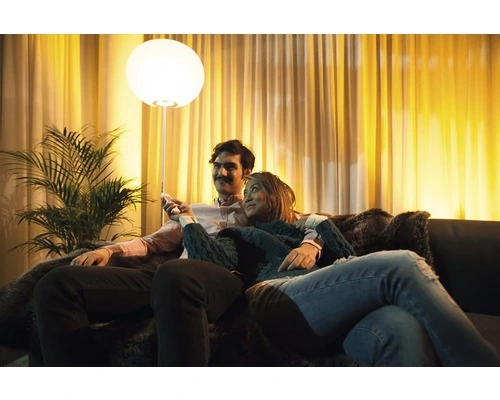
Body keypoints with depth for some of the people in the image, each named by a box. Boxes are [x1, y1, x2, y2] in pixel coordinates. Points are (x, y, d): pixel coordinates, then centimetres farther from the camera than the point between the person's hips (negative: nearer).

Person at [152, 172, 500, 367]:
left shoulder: (306, 230, 37)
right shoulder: (236, 235, 31)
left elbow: (350, 263, 20)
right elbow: (219, 267, 6)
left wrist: (320, 224, 9)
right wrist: (188, 220, 11)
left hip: (334, 315, 4)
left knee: (402, 327, -31)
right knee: (403, 265, -26)